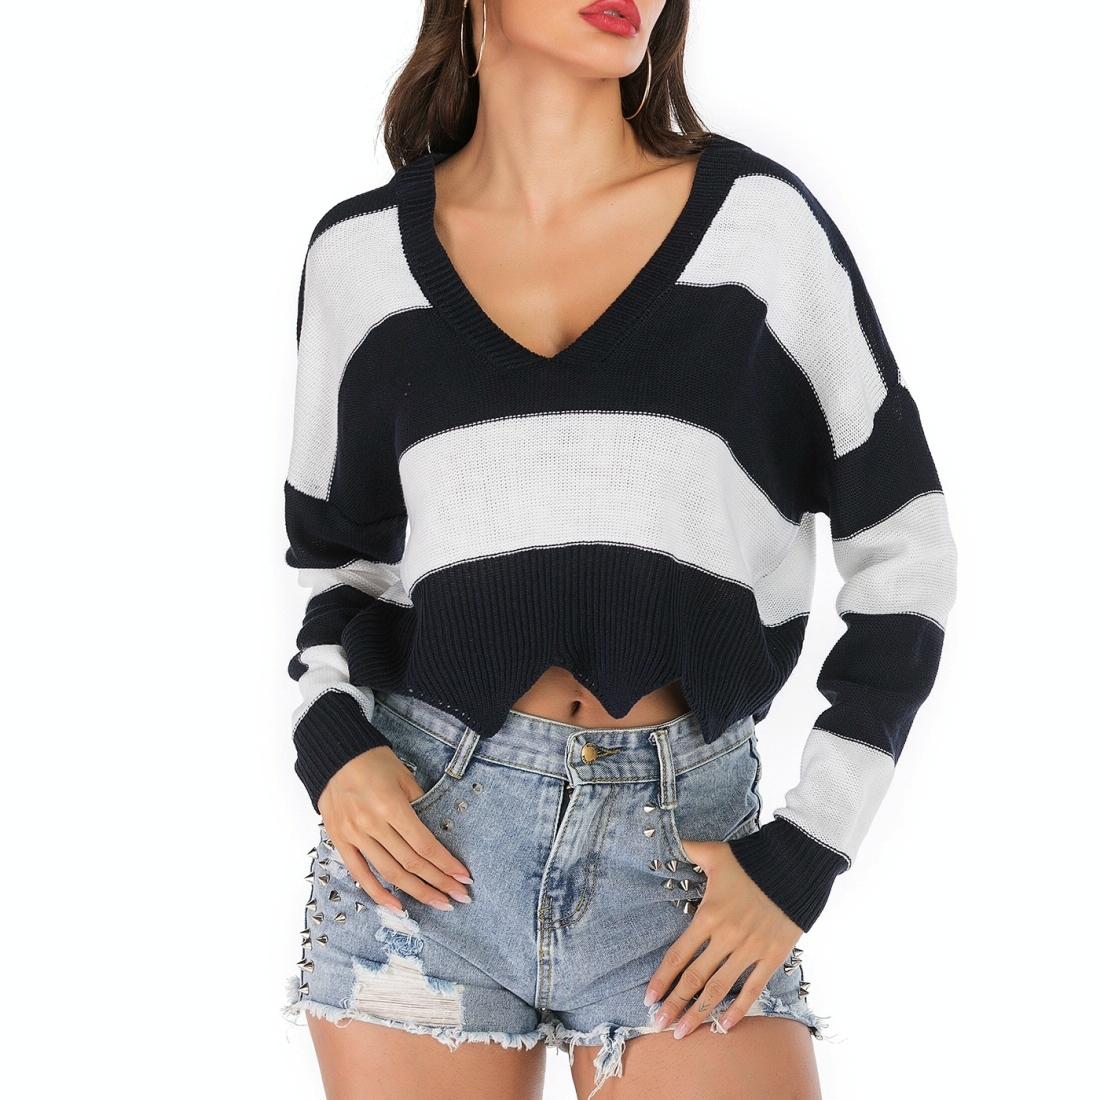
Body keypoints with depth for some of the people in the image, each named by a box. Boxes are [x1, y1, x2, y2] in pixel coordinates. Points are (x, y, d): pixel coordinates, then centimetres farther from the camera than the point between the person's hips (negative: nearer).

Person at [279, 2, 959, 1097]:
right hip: (423, 822, 1)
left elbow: (903, 554, 3)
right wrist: (331, 744, -4)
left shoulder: (759, 220, 0)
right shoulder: (361, 254, 5)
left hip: (683, 838, -1)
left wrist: (803, 860, -3)